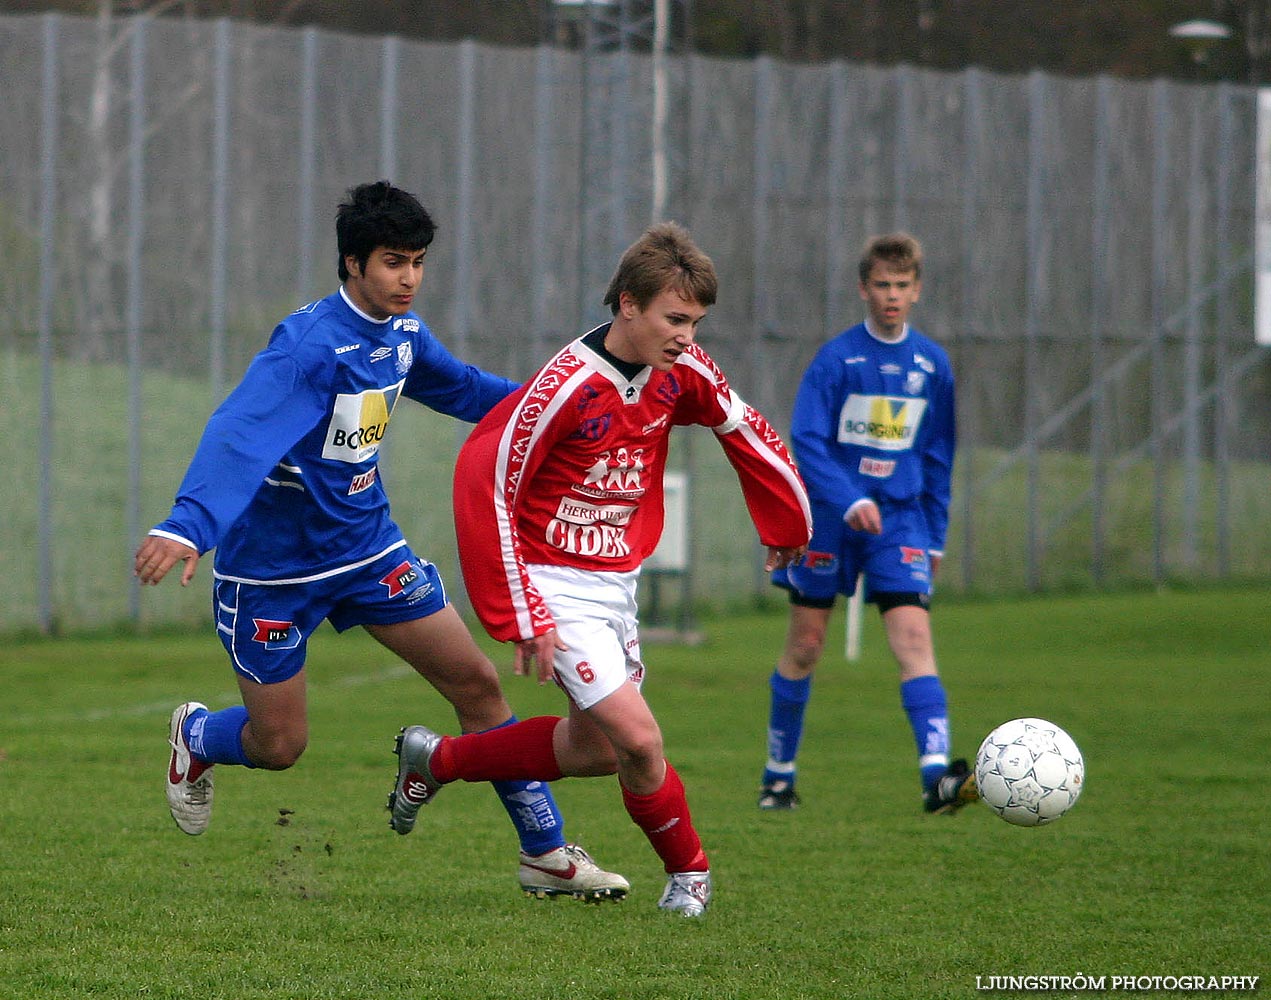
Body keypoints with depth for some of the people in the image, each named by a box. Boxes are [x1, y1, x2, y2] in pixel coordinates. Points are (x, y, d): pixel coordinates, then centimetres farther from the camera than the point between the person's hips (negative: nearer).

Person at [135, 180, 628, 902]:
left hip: (369, 545, 7)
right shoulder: (310, 345, -26)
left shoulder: (403, 333, 0)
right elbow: (239, 434, -41)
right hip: (275, 564, -7)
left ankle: (547, 855, 9)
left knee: (476, 681, -1)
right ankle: (196, 737, 41)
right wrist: (187, 526, -57)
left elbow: (460, 387, 23)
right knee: (279, 745, 4)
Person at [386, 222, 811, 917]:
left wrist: (789, 523, 26)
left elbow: (746, 433, 15)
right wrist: (521, 617, -22)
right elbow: (484, 486, -23)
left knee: (596, 749, 15)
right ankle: (688, 871, 8)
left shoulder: (681, 372, -5)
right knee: (637, 739, -17)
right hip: (557, 585, -8)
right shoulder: (566, 387, -25)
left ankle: (436, 760, 34)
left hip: (618, 582, 8)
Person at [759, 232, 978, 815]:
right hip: (827, 512, -2)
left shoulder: (932, 364, 6)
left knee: (914, 636, -14)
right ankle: (779, 776, 20)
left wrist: (934, 536, 14)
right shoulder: (836, 358, -7)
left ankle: (937, 776, -26)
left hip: (899, 516, 2)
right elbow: (805, 440, -15)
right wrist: (850, 502, -27)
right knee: (805, 645, 4)